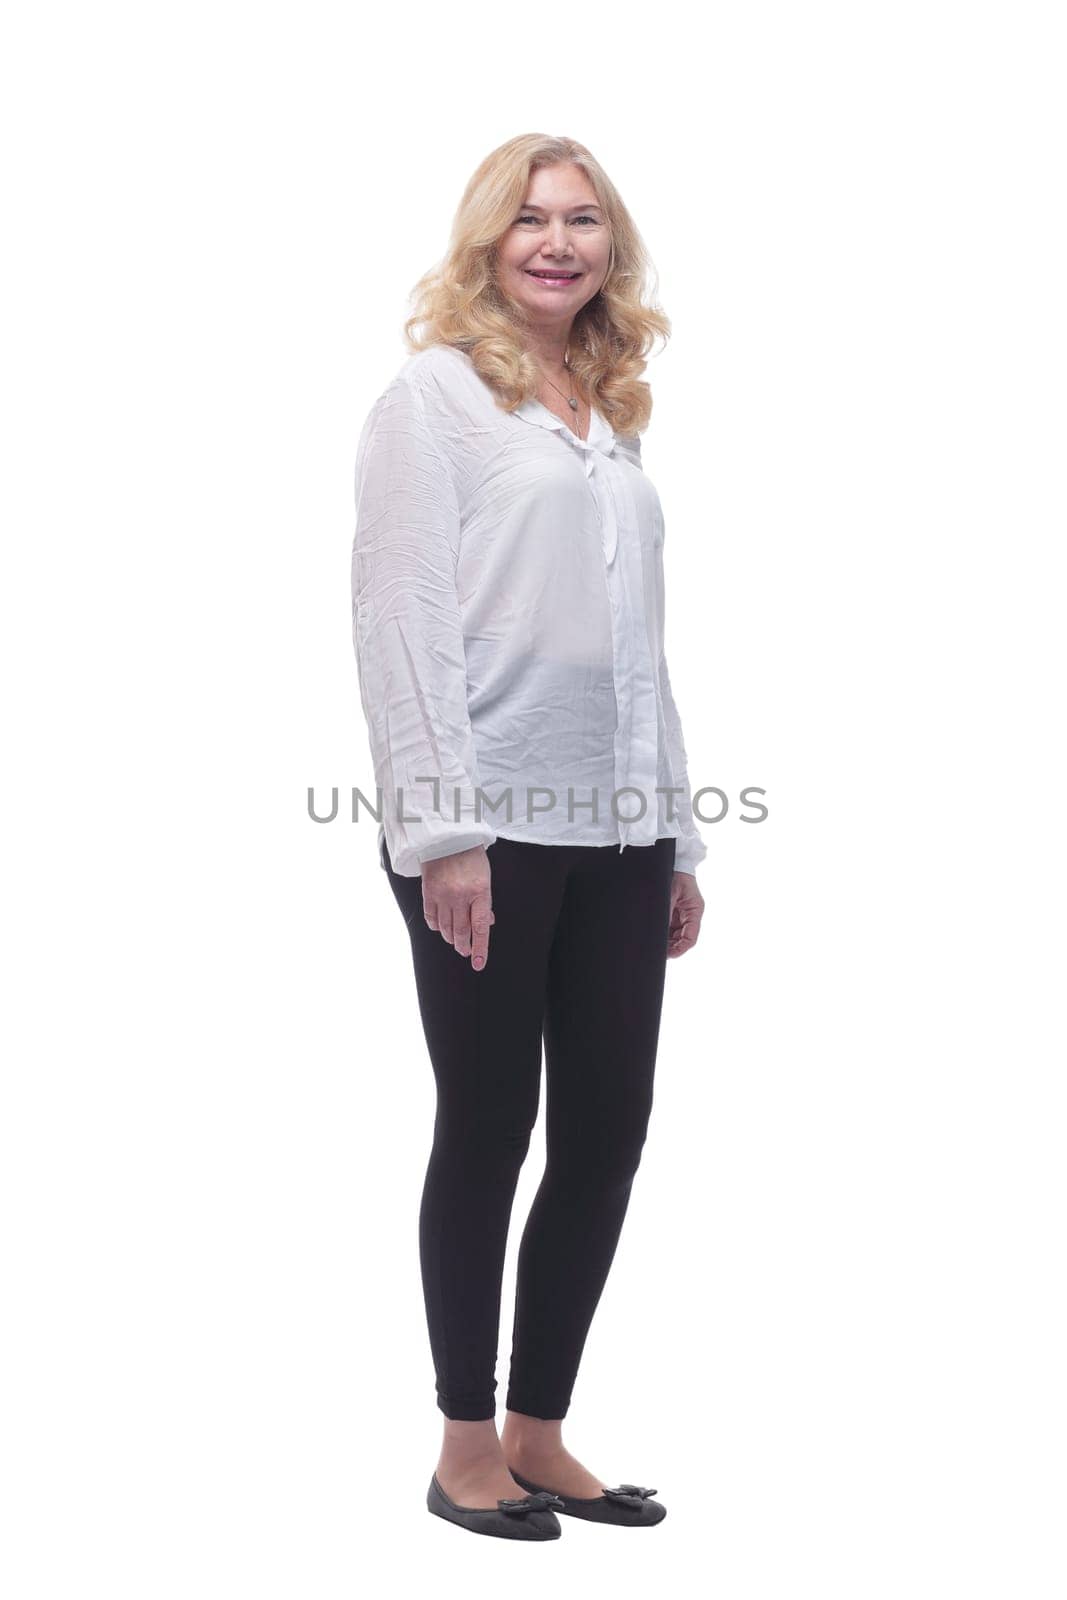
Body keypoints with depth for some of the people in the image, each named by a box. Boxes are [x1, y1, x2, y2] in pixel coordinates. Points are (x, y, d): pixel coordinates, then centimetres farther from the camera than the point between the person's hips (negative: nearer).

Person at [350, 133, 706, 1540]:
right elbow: (400, 617, -9)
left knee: (607, 1132, 7)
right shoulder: (434, 397, -1)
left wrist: (679, 839, 15)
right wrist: (444, 828, -16)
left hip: (614, 837, 6)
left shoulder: (615, 422, 18)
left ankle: (540, 1434, 21)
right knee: (489, 1133, 2)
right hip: (485, 831, -6)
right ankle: (467, 1449, 16)